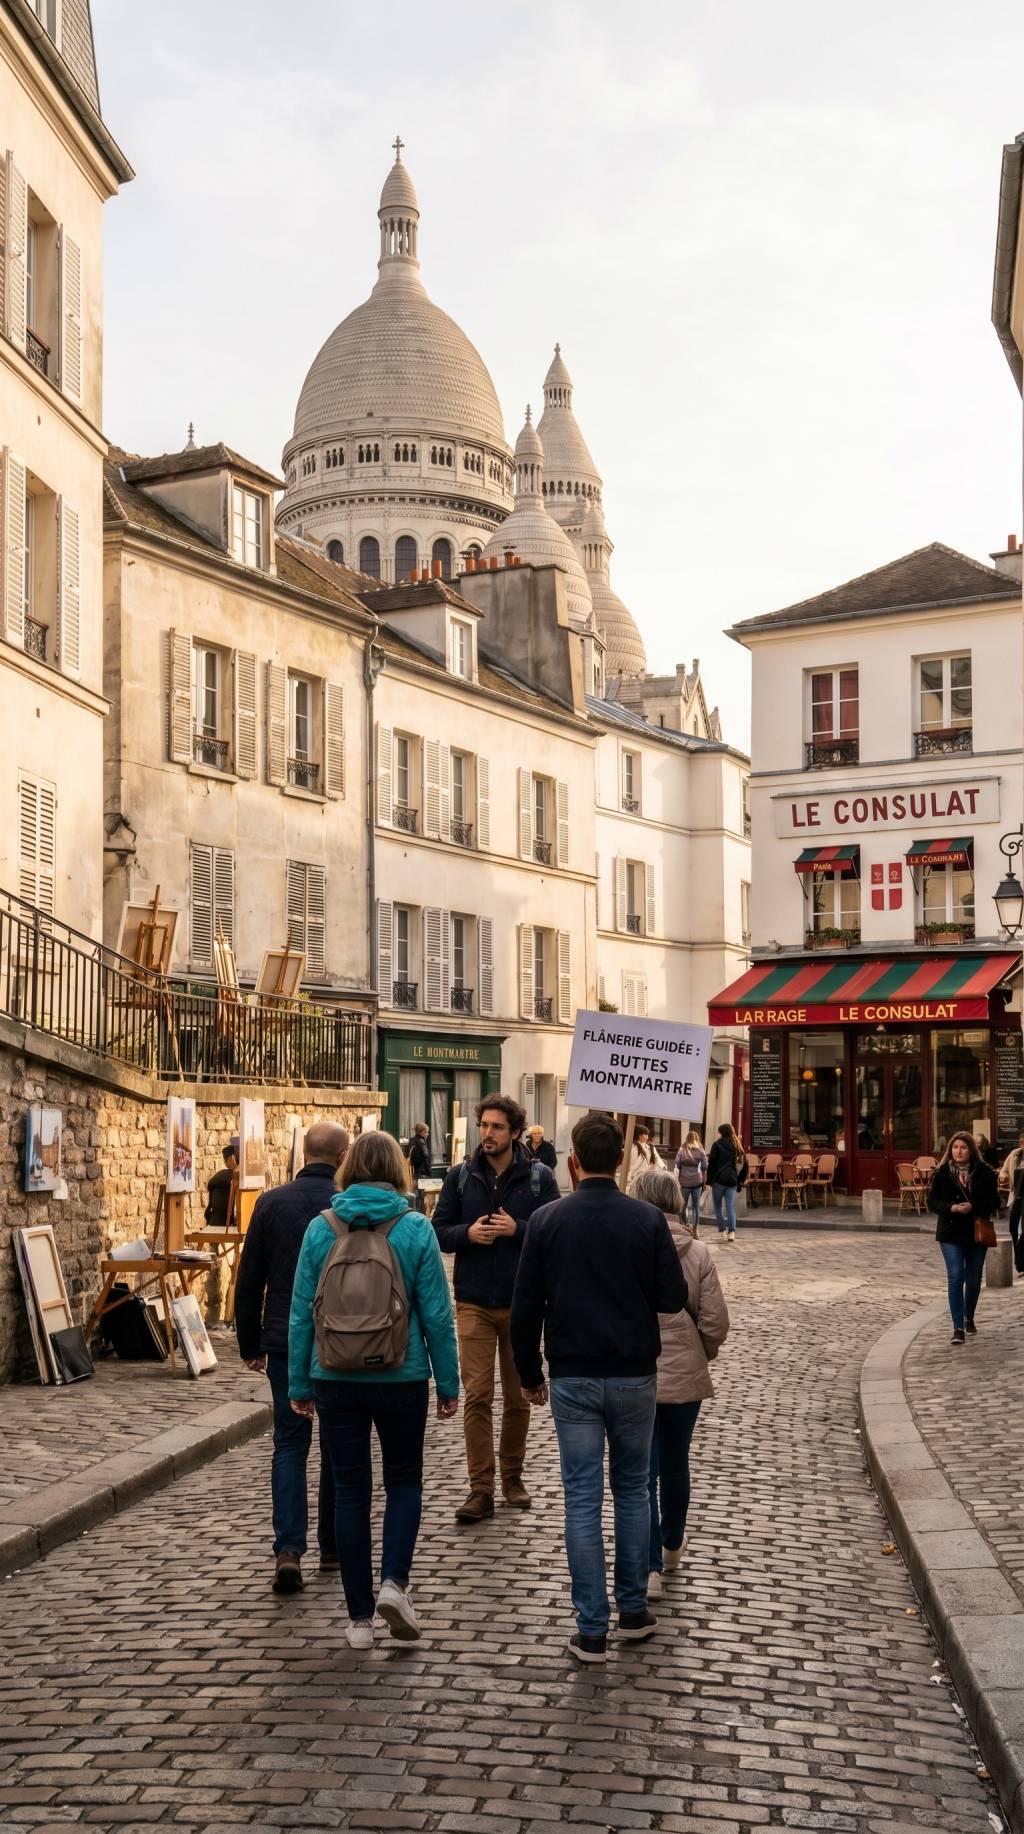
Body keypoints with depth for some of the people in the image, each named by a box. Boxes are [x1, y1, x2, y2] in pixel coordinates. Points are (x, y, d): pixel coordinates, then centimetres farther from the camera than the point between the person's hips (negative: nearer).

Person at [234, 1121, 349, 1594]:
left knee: (289, 1444, 6)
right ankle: (333, 1548, 21)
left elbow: (249, 1282, 2)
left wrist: (251, 1344, 11)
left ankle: (289, 1549, -8)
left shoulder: (271, 1203, -1)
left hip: (285, 1343, 1)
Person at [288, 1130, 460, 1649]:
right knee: (404, 1479, 18)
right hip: (401, 1376, -1)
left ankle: (360, 1617, 14)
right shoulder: (415, 1229, -7)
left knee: (350, 1490, 10)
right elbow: (436, 1314, -5)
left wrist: (299, 1383, 9)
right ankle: (394, 1581, -1)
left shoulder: (321, 1228, -3)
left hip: (336, 1378, 1)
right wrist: (448, 1384, 4)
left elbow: (301, 1312, 0)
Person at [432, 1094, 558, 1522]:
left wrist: (517, 1229, -20)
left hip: (522, 1304, 0)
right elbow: (437, 1231, 3)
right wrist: (467, 1233, -16)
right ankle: (481, 1489, 1)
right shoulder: (461, 1177, 2)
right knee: (477, 1397, -3)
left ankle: (512, 1477, 28)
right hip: (474, 1304, 0)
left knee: (518, 1397, 12)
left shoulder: (539, 1177, -2)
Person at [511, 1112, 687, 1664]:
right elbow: (673, 1298, -5)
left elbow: (526, 1306, -3)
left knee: (582, 1500, 3)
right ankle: (633, 1611, 22)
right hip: (634, 1375, 1)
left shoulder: (548, 1220, -5)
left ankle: (592, 1630, 4)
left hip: (572, 1379, -1)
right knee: (633, 1491, 16)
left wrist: (530, 1375, 8)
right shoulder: (648, 1220, -7)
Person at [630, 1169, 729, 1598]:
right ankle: (671, 1547, 39)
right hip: (684, 1377, 2)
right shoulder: (698, 1253, -8)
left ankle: (649, 1567, -3)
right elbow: (715, 1322, -7)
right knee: (675, 1464, 20)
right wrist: (701, 1356, 12)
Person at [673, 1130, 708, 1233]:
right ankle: (695, 1230, 5)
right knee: (696, 1206, 6)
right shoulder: (701, 1151, 2)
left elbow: (677, 1167, -2)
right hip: (697, 1182, 1)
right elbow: (705, 1168, 1)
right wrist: (703, 1181, 10)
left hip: (684, 1182, 0)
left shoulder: (682, 1151, 1)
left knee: (683, 1206, 11)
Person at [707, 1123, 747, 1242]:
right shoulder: (736, 1146, 10)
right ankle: (731, 1231, -15)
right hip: (732, 1181, 4)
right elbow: (744, 1164, 10)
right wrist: (741, 1180, 15)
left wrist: (709, 1180, -4)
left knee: (718, 1207, 9)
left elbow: (711, 1163, -7)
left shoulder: (717, 1144, -3)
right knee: (731, 1207, 0)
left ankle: (722, 1231, 5)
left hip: (719, 1179, -4)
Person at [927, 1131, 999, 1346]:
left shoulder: (984, 1173, -2)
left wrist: (973, 1207, -20)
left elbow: (994, 1201, -3)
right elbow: (932, 1201, -1)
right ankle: (958, 1328, -11)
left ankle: (969, 1319, 37)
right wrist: (951, 1208, -20)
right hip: (951, 1233, -1)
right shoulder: (942, 1173, -2)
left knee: (974, 1279, 14)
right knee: (955, 1277, -11)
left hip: (977, 1232, 2)